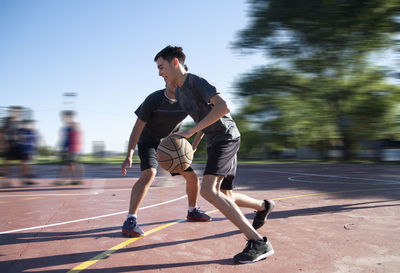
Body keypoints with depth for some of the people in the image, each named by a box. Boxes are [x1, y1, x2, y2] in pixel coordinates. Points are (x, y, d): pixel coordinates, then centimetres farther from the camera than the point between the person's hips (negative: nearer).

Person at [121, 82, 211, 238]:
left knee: (192, 176, 3)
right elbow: (138, 127, -20)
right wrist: (129, 155, -29)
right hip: (148, 142, -5)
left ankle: (193, 212, 28)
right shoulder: (154, 99, -21)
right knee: (149, 174, -31)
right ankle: (130, 221, -30)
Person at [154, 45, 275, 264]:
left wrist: (190, 132, -27)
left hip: (226, 137, -10)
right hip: (214, 142, 10)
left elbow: (223, 107, -29)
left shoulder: (196, 82, -15)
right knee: (222, 196, 14)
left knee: (207, 191, -23)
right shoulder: (179, 92, 13)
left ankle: (259, 242, -22)